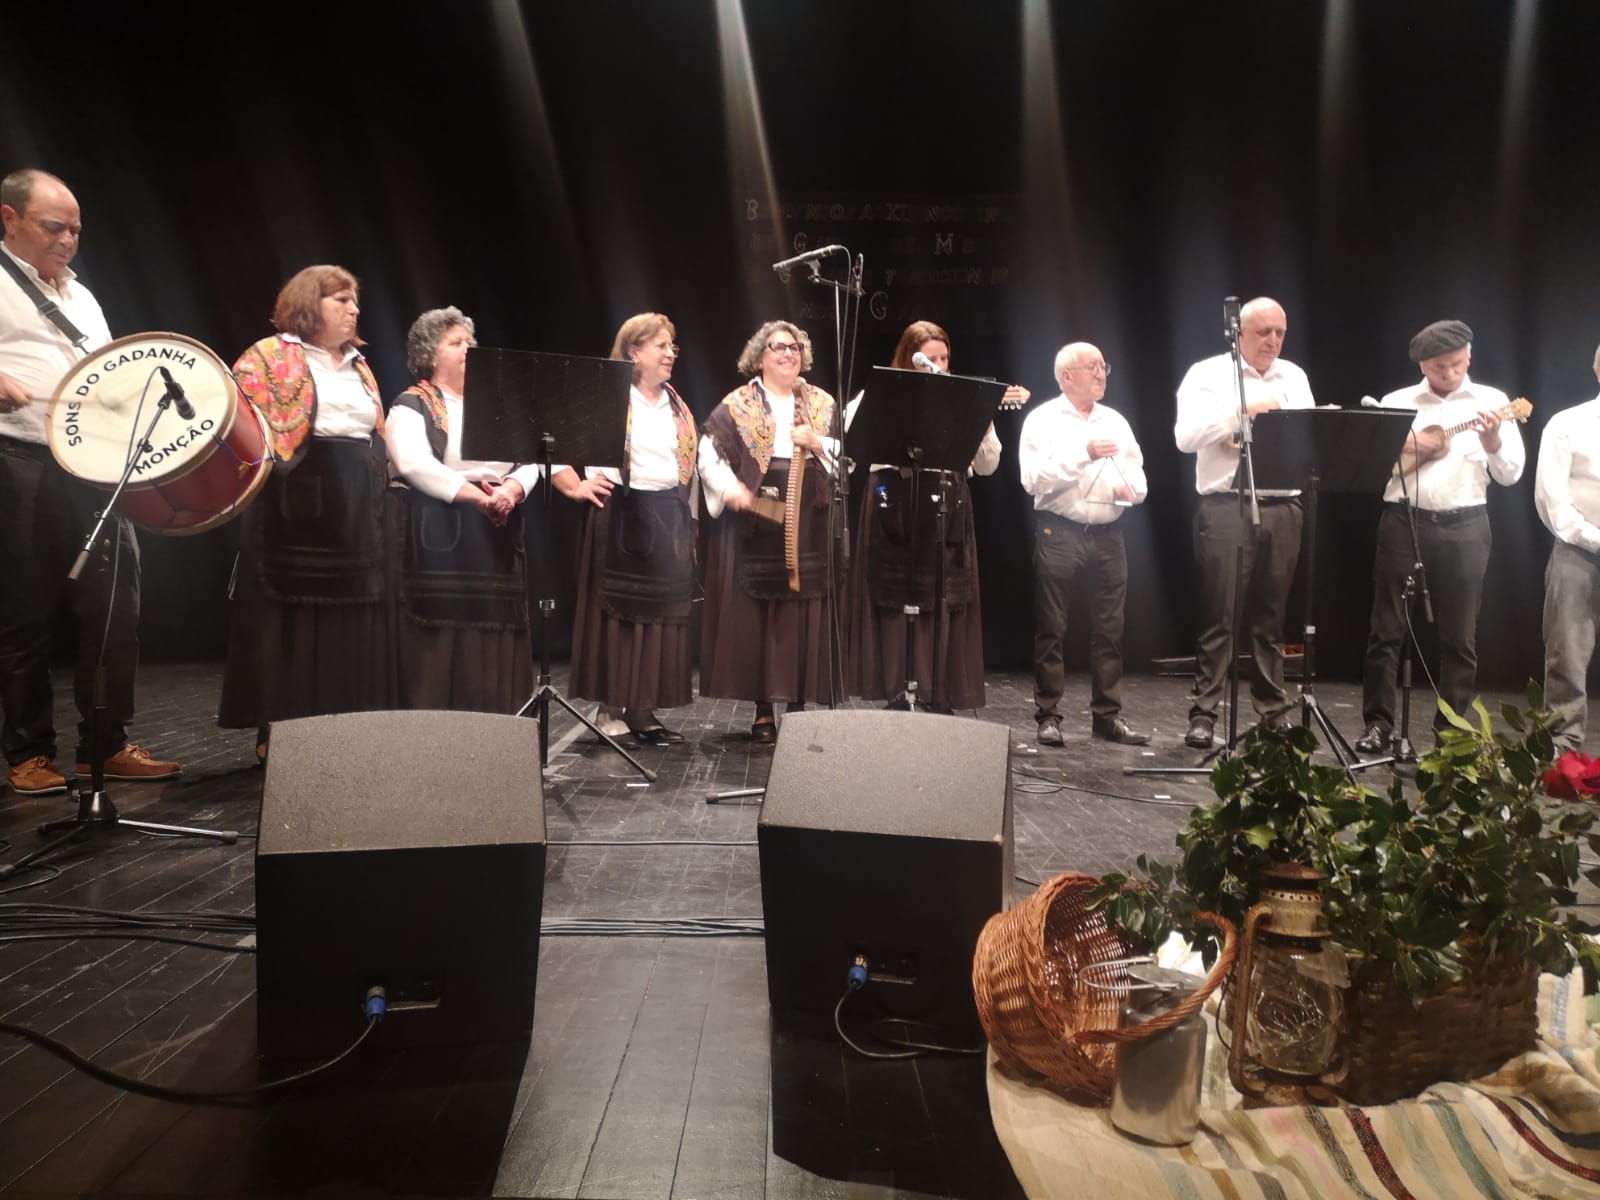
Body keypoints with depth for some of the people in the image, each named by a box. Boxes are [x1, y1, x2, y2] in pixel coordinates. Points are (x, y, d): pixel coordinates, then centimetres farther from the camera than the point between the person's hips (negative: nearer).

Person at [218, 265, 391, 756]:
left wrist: (387, 478, 16)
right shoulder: (269, 356, -1)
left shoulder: (359, 365, 19)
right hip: (296, 504, -6)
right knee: (290, 616, -2)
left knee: (348, 614, 7)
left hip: (357, 509, 7)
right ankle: (278, 728, 6)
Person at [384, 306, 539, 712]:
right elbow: (414, 465, -17)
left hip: (495, 535, 6)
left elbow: (529, 461, 8)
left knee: (492, 631, 3)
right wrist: (477, 495, -21)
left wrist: (510, 490, -14)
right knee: (441, 634, -8)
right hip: (437, 536, -5)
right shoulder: (411, 405, 0)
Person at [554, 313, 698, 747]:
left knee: (661, 612, 6)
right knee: (618, 609, -2)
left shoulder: (676, 405, 15)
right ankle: (612, 710, 6)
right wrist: (576, 486, -17)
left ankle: (645, 709, 15)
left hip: (669, 519, 6)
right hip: (620, 515, -6)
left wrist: (689, 522, 16)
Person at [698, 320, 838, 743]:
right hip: (754, 526, -2)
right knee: (754, 615, -1)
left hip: (808, 527, 2)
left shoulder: (822, 403, 13)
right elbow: (709, 454, -2)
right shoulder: (737, 405, 5)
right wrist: (730, 487, -17)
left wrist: (817, 444, -10)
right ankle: (763, 709, 7)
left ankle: (799, 703, 11)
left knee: (803, 615, 2)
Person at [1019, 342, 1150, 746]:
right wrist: (1084, 455, -19)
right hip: (1059, 533, -5)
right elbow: (1034, 479, -13)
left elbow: (1139, 480, 13)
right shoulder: (1043, 420, 0)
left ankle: (1108, 715, 15)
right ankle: (1048, 717, 7)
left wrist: (1129, 488, -10)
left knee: (1109, 629, 6)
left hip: (1108, 534, 5)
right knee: (1051, 630, 0)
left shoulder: (1116, 422, 15)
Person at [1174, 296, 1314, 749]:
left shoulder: (1294, 377, 16)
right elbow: (1186, 436, -11)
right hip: (1225, 507, -4)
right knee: (1219, 615, -5)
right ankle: (1203, 714, 0)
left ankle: (1274, 711, 17)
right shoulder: (1207, 374, 2)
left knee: (1271, 618, 9)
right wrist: (1243, 410, -16)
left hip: (1282, 508, 4)